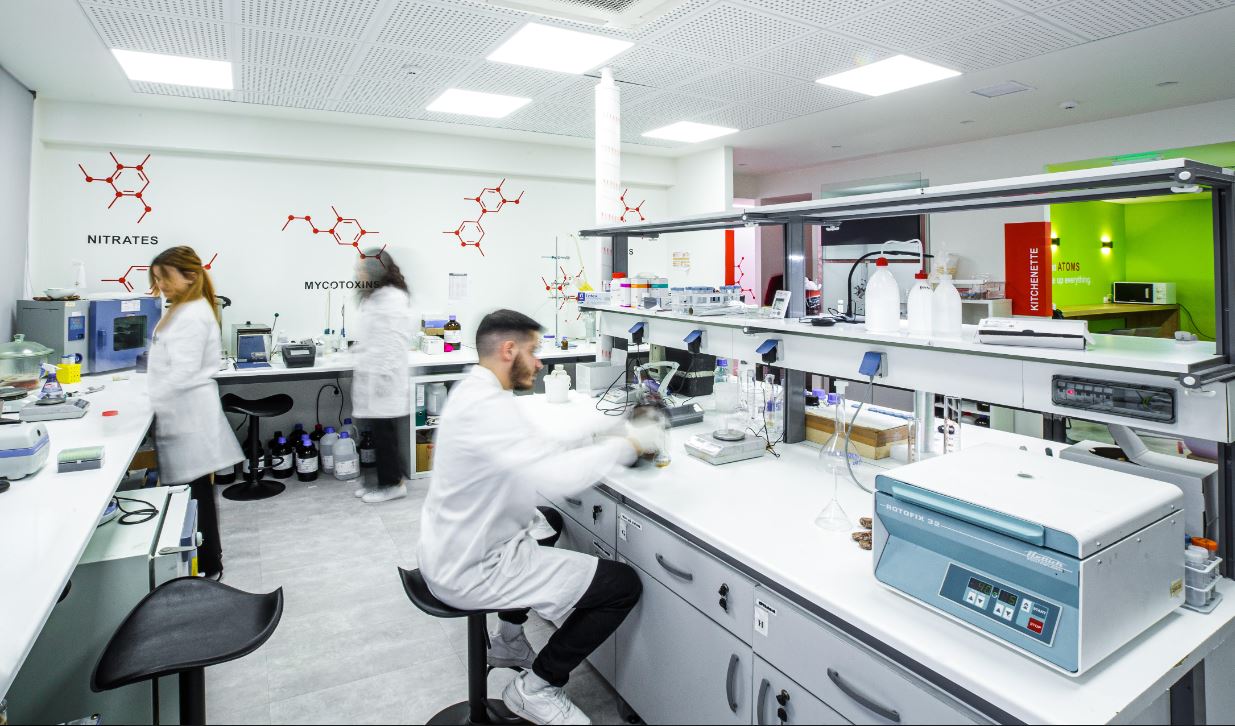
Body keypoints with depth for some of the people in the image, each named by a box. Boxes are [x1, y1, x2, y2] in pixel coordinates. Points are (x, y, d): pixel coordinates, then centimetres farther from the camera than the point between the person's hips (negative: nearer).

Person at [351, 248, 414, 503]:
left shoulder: (392, 299, -15)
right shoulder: (375, 297, 17)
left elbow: (393, 344, -20)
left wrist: (382, 379, -21)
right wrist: (359, 366, 19)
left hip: (384, 381, -9)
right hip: (373, 379, 9)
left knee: (385, 434, -1)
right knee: (380, 434, 13)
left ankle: (394, 483, 11)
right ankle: (386, 479, 22)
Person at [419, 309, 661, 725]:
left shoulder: (476, 392, 6)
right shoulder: (487, 405, -27)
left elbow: (537, 453, 11)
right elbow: (557, 477, -37)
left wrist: (599, 438, 1)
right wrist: (626, 445, -24)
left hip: (455, 546, 11)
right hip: (472, 570, -10)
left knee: (548, 521, 36)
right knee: (624, 585, -6)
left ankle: (508, 640, 37)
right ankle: (536, 688, 10)